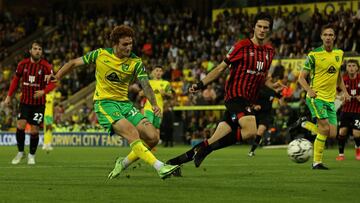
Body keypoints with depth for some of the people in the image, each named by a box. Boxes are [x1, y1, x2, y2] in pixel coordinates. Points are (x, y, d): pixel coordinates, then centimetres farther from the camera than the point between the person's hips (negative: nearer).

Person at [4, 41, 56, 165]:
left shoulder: (46, 66, -8)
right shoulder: (23, 64, -1)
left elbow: (53, 83, -8)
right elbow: (16, 79, 11)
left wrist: (43, 91, -27)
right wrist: (9, 96, 9)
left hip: (39, 103, -1)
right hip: (25, 101, 2)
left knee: (34, 130, -3)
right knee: (20, 126, -13)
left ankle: (31, 155, 17)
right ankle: (20, 152, 7)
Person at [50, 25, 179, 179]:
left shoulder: (136, 62, 0)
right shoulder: (100, 55, -3)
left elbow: (145, 85, -10)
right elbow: (74, 63, 9)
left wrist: (154, 104, -27)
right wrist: (55, 78, 8)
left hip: (124, 103, 4)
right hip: (104, 103, -4)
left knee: (153, 137, -11)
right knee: (132, 133, -28)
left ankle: (124, 163, 11)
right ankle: (160, 167, -36)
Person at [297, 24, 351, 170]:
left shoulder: (339, 54, 10)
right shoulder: (314, 55, -7)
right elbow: (301, 77, -5)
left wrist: (344, 91, 11)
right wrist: (309, 90, -23)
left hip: (330, 99, 6)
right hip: (316, 97, -6)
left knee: (332, 134, -1)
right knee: (325, 128, -18)